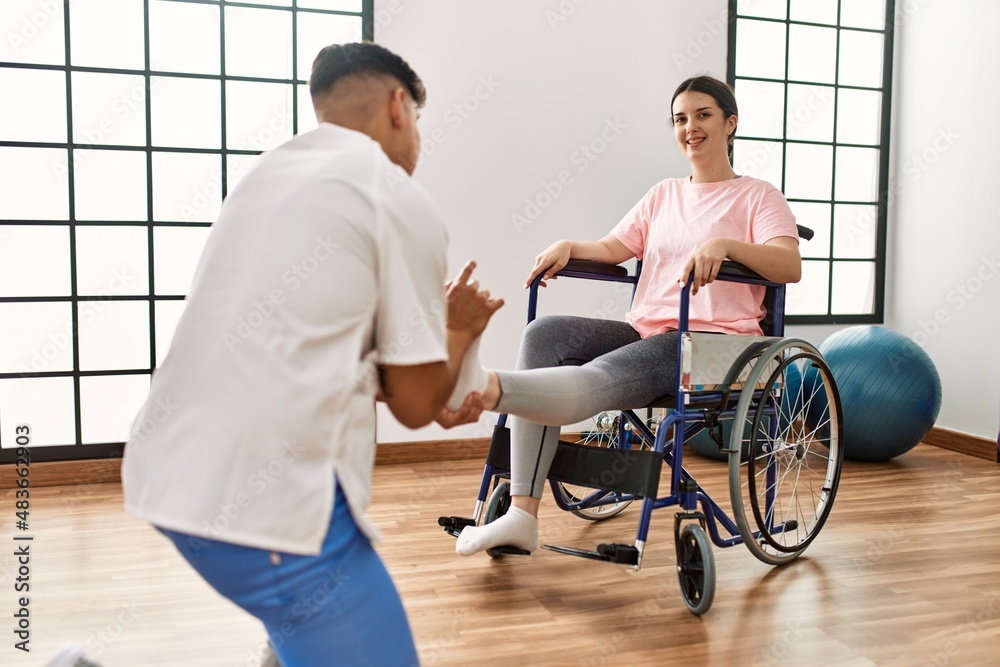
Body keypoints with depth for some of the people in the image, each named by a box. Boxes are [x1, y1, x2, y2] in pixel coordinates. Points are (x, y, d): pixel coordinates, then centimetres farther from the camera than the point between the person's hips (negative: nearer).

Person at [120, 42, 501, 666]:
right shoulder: (401, 200, -6)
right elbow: (415, 404, -1)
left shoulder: (269, 172, 17)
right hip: (264, 497, -10)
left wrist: (436, 399, 28)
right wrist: (459, 329, 18)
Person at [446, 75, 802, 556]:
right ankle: (521, 513, -30)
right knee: (545, 334, -24)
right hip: (644, 331, 5)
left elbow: (790, 267, -9)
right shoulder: (662, 196, 26)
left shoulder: (758, 196, 9)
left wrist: (725, 244, -26)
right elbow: (614, 249, 16)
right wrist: (568, 246, -5)